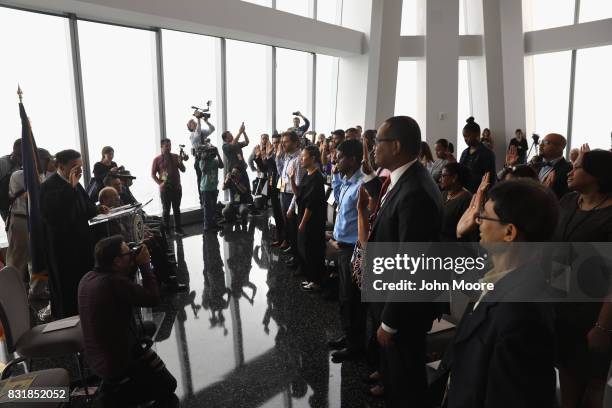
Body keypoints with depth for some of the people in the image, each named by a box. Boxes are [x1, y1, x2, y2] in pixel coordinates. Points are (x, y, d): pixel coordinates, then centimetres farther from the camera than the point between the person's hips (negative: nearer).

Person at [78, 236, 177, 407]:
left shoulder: (88, 278, -2)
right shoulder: (113, 282, -29)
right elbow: (153, 299, -22)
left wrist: (134, 265, 0)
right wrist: (145, 265, -14)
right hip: (119, 359, -8)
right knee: (168, 386, 7)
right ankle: (114, 393, -2)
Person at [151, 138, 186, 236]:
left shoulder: (176, 157, 5)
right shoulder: (157, 159, 0)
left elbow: (183, 170, 2)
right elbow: (153, 174, 2)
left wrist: (180, 163, -17)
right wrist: (160, 183, -11)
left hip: (177, 188, 2)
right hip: (165, 189, -2)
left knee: (177, 209, 10)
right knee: (166, 210, 5)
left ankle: (178, 229, 18)